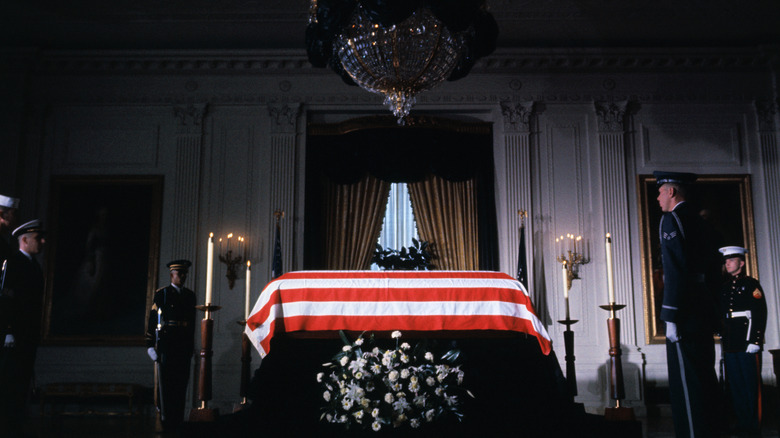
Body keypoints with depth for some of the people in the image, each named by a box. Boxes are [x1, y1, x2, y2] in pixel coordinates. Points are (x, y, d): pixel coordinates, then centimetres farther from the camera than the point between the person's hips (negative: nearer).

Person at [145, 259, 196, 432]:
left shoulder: (190, 296, 14)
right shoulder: (161, 294, 0)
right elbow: (152, 320, -3)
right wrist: (150, 345, -9)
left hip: (184, 346, 4)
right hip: (166, 345, -4)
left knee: (181, 384, 6)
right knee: (165, 384, -1)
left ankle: (178, 421, 14)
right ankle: (166, 422, 5)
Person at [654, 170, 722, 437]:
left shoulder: (672, 219, -9)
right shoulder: (700, 222, 18)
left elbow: (675, 271, -19)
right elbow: (714, 268, 19)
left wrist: (670, 317, -19)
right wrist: (711, 310, 22)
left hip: (686, 309, -10)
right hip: (705, 311, 10)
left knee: (686, 380, -6)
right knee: (704, 374, 15)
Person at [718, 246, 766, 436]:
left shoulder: (751, 284, 0)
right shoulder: (724, 288, 16)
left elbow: (760, 314, -7)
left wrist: (755, 341, -14)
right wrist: (722, 339, 13)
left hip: (747, 342, -6)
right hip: (730, 345, 6)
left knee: (752, 384, -3)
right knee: (735, 385, 8)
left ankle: (754, 425, 4)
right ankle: (741, 422, 15)